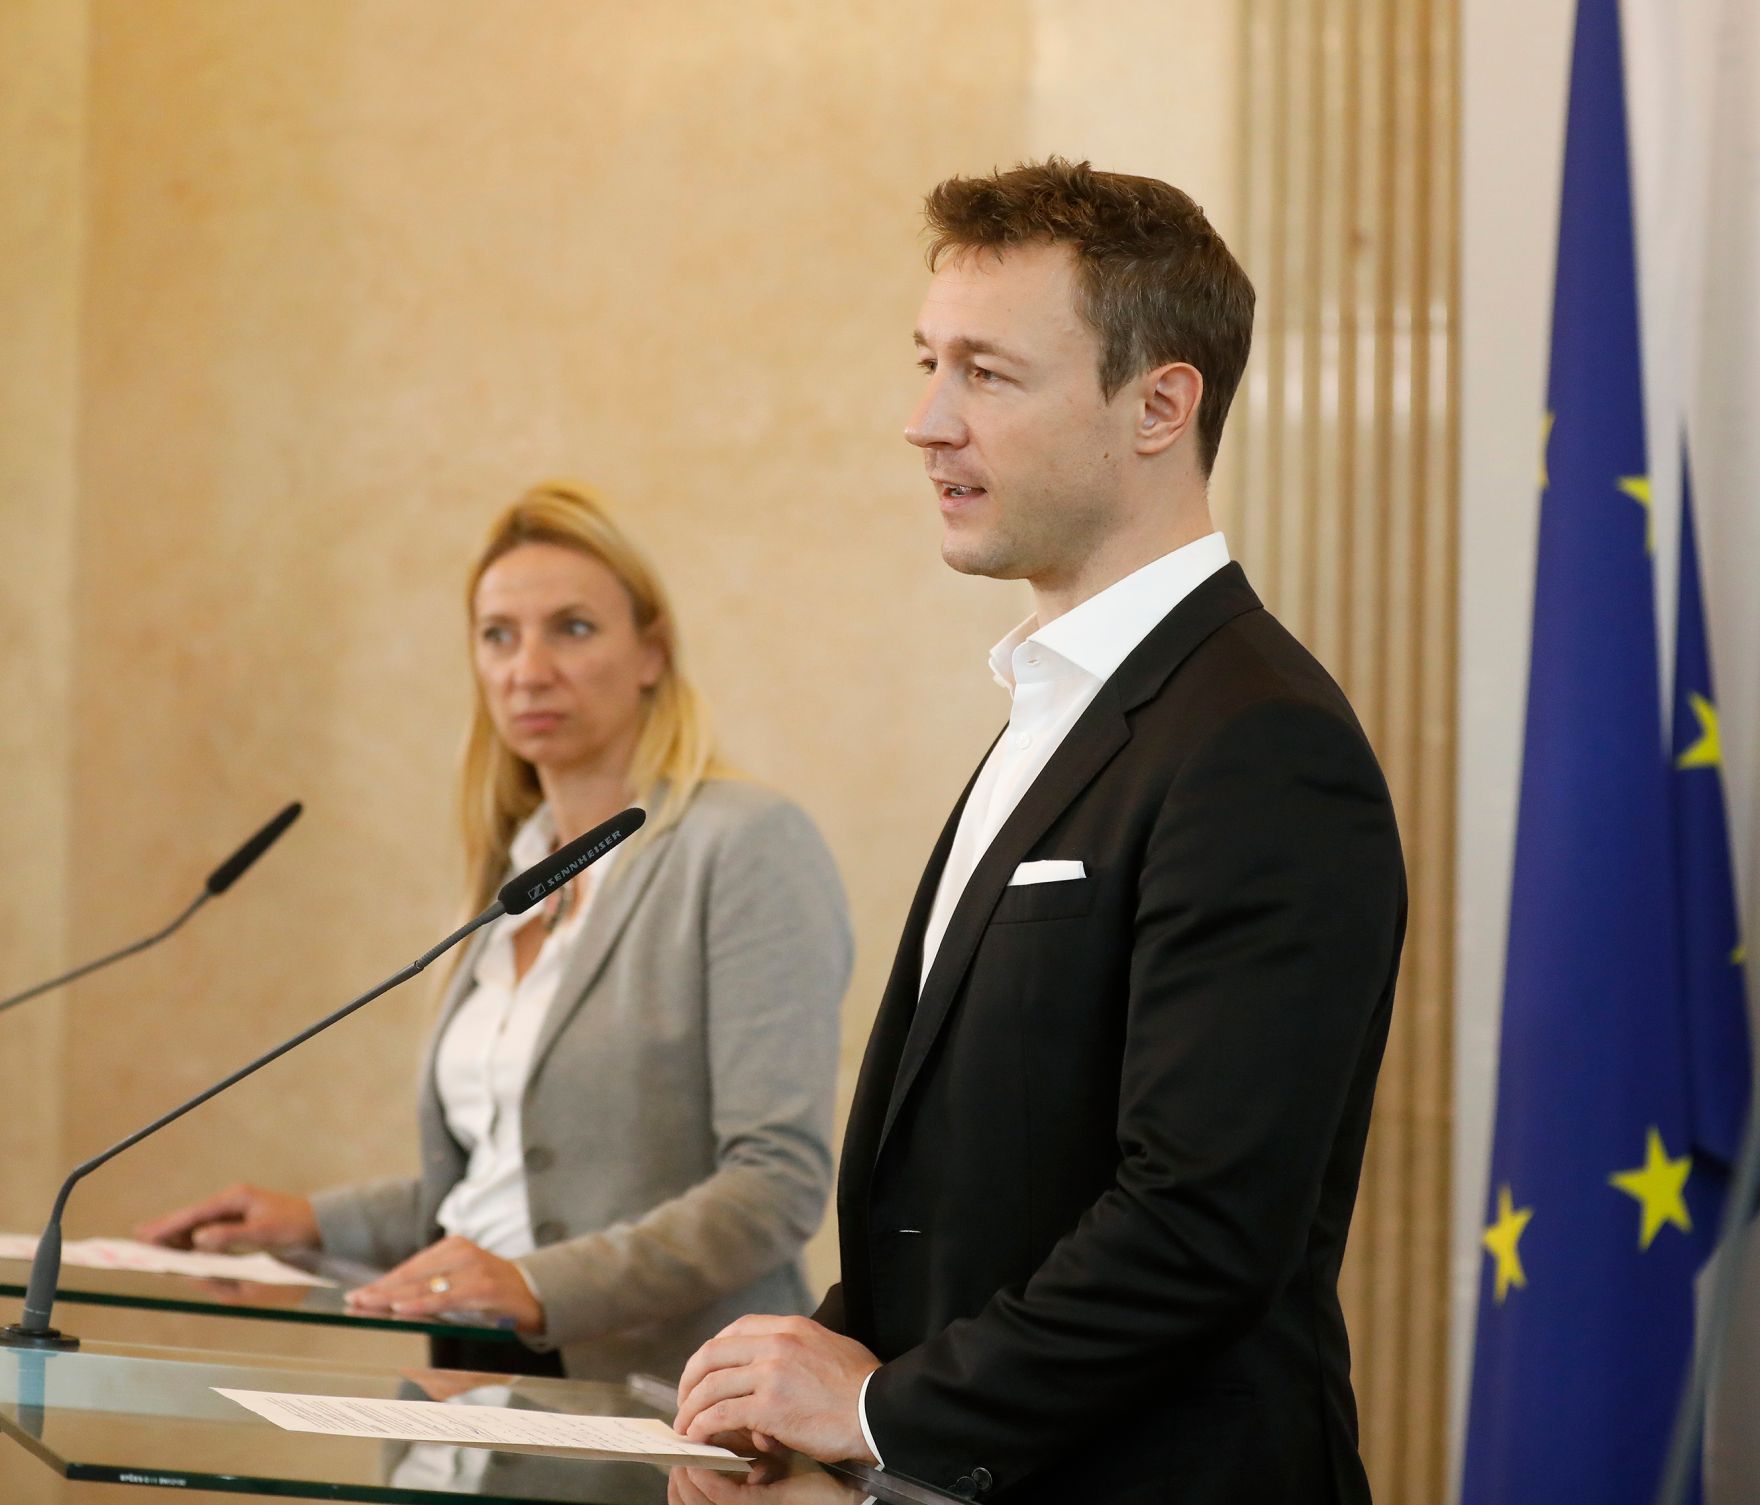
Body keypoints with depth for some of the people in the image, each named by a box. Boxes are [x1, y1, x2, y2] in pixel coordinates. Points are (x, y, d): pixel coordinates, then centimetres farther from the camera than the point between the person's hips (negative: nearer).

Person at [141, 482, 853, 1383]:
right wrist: (320, 1223, 16)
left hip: (648, 1392, -7)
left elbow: (780, 1181, -15)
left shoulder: (750, 846, -5)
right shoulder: (519, 867, 20)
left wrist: (540, 1288, -24)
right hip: (480, 1374, 8)